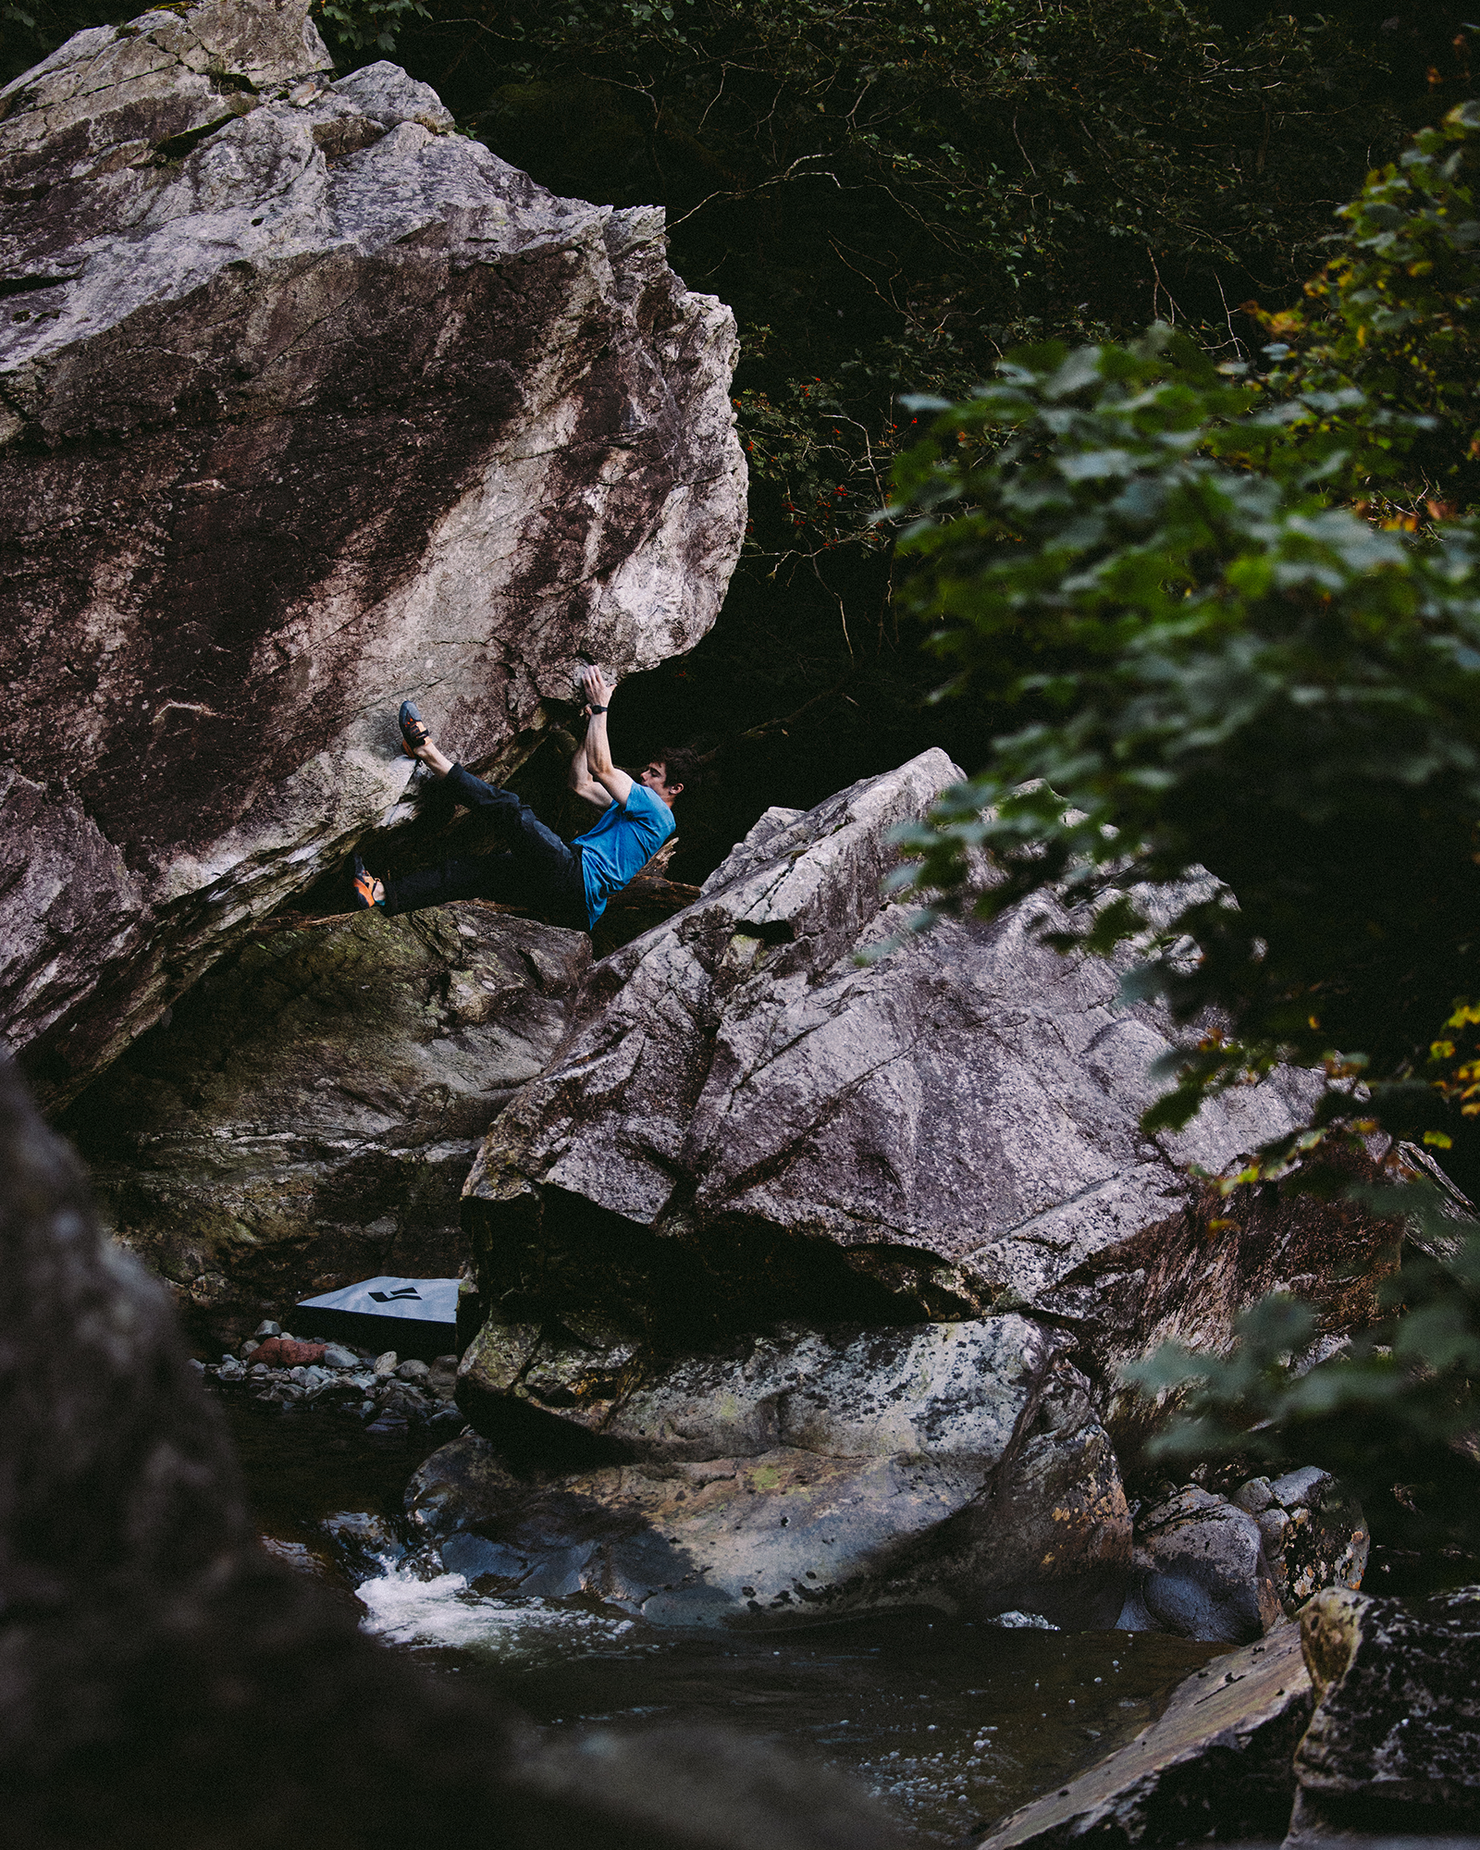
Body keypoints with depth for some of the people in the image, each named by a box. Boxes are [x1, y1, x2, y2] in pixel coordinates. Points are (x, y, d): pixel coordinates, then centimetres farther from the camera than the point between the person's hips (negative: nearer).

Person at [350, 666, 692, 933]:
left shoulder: (656, 811, 0)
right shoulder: (634, 806, 31)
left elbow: (600, 768, -10)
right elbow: (581, 784, 35)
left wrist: (600, 708, -2)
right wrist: (592, 725, 33)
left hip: (577, 876, -9)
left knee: (512, 809, -16)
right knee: (474, 870, 1)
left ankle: (437, 760, -13)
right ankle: (384, 895, -7)